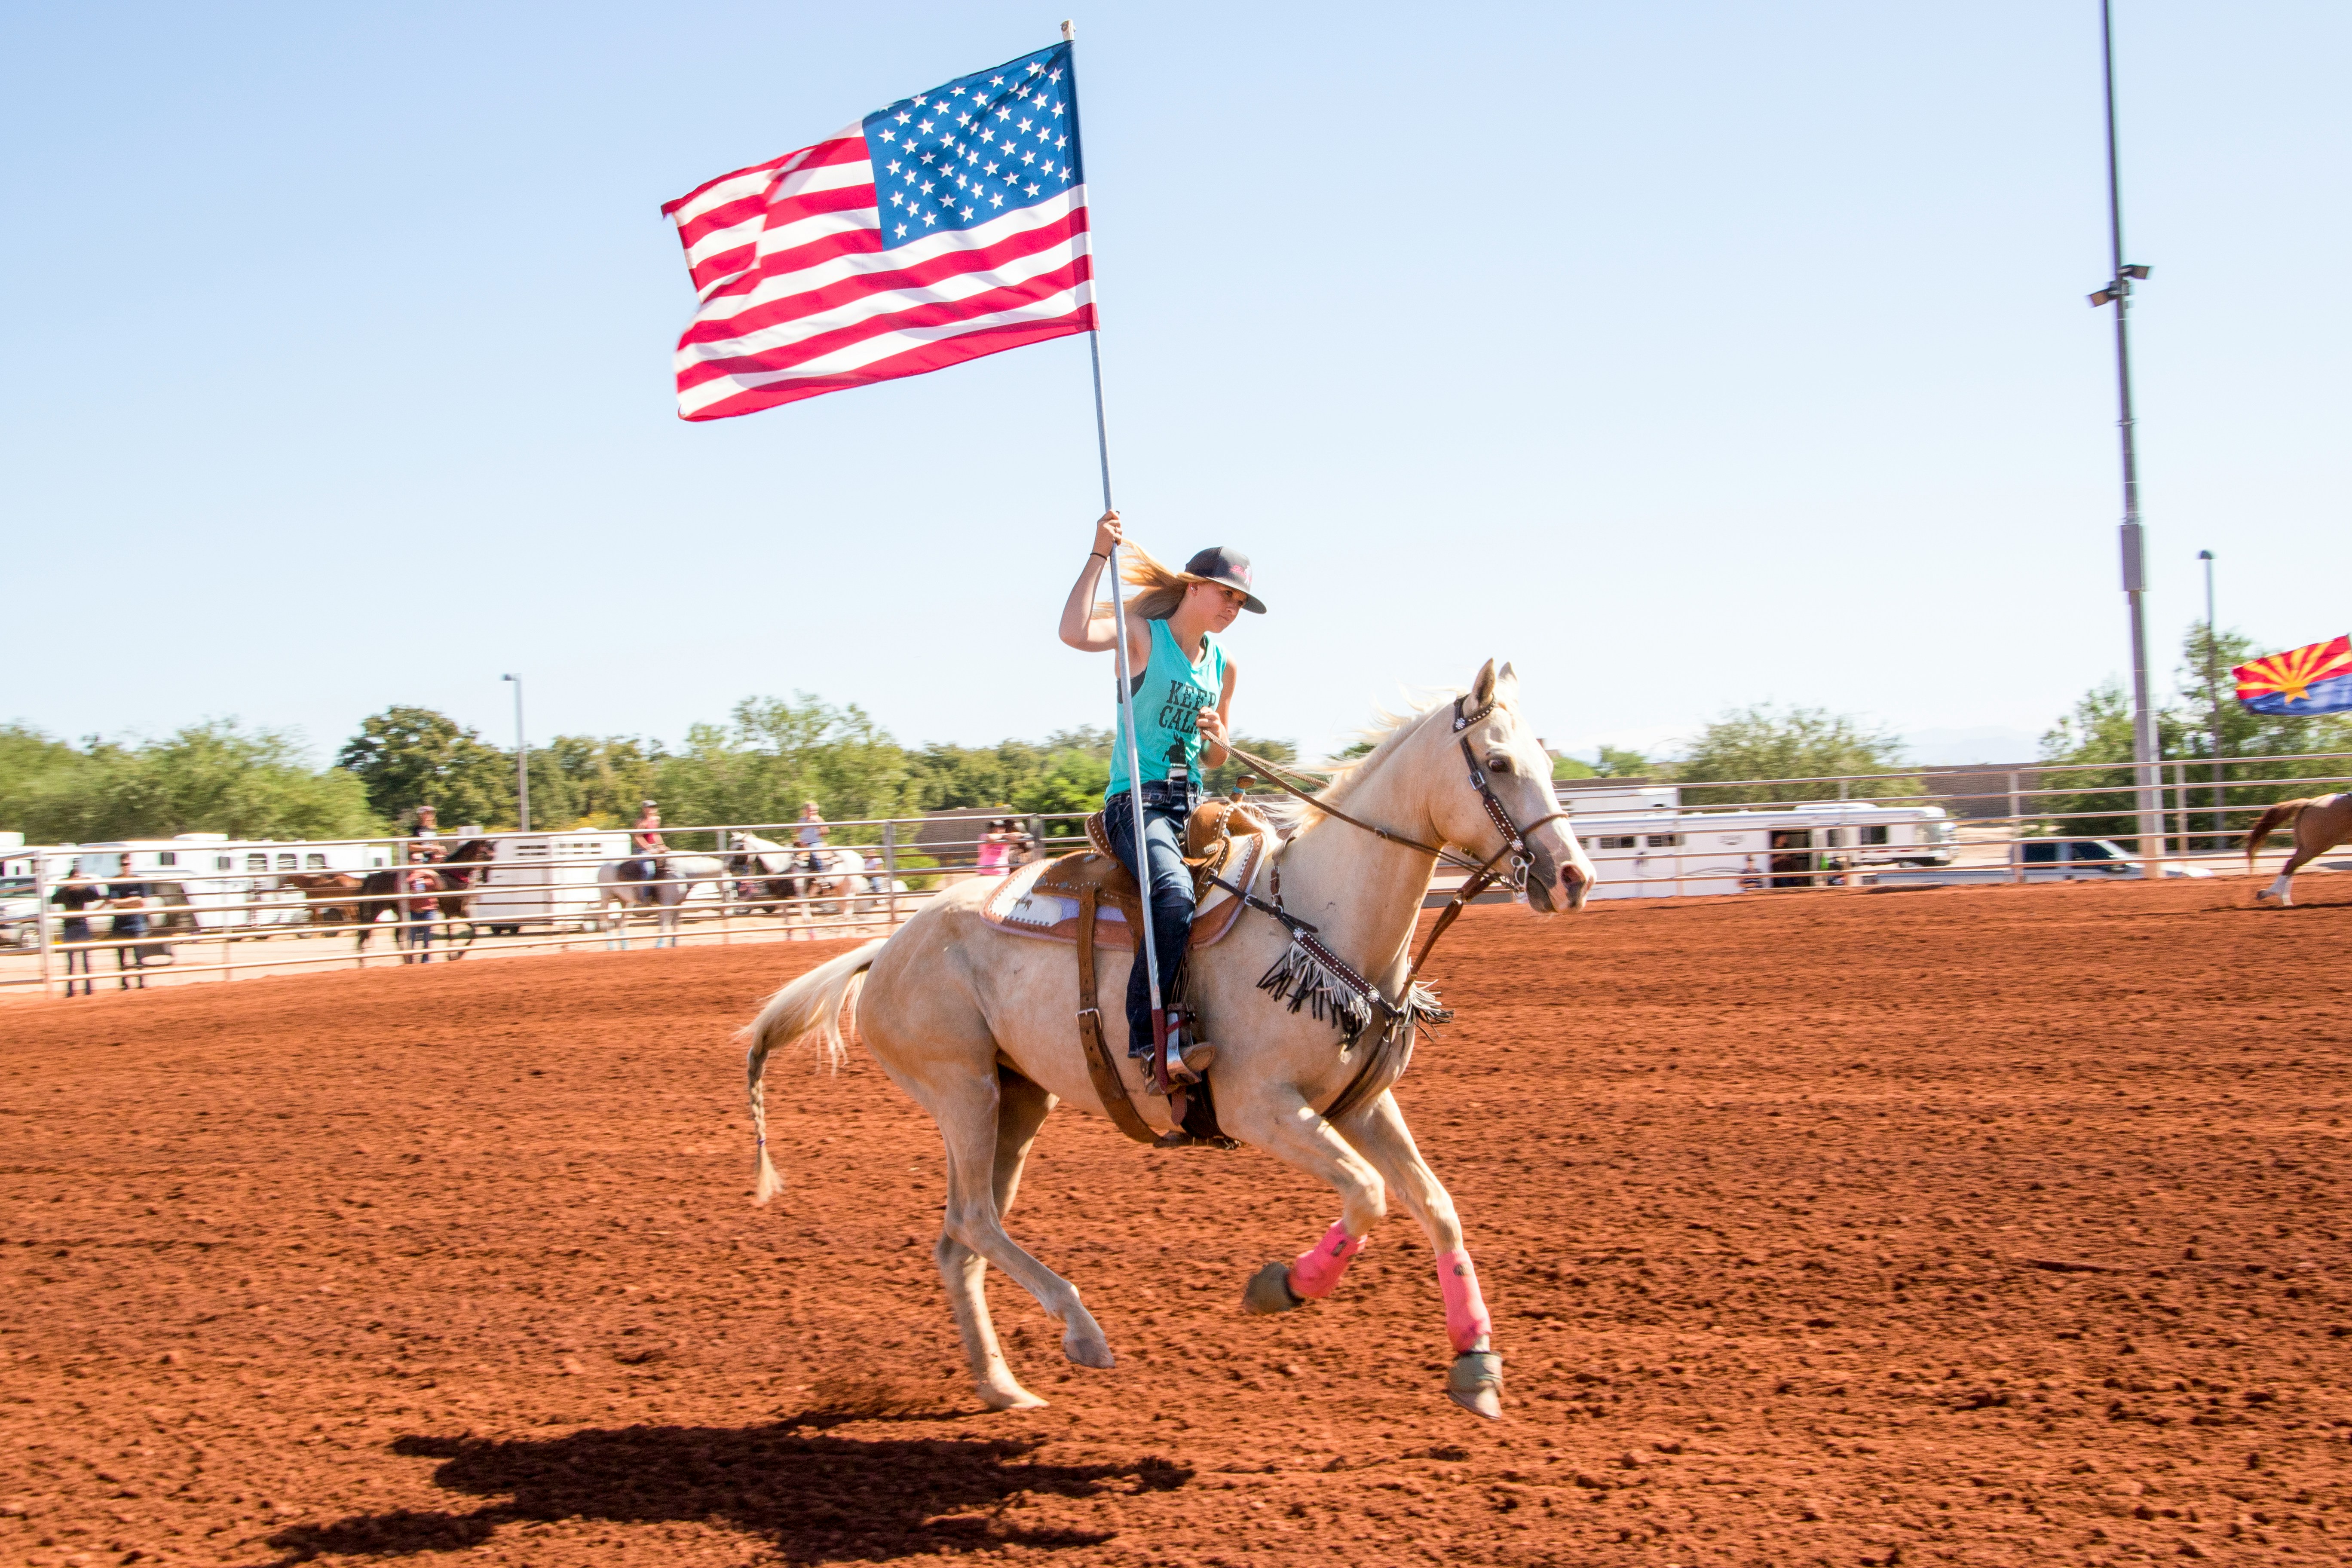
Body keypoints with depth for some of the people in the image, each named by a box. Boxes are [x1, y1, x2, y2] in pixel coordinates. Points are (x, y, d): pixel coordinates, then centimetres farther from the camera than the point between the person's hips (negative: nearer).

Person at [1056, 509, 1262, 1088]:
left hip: (1194, 803, 7)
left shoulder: (1222, 666, 17)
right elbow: (1075, 633, -24)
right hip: (1136, 802, -7)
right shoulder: (1143, 636, -2)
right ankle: (1152, 1035, -34)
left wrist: (1218, 736, 0)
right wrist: (1099, 555, -22)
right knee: (1175, 894, -34)